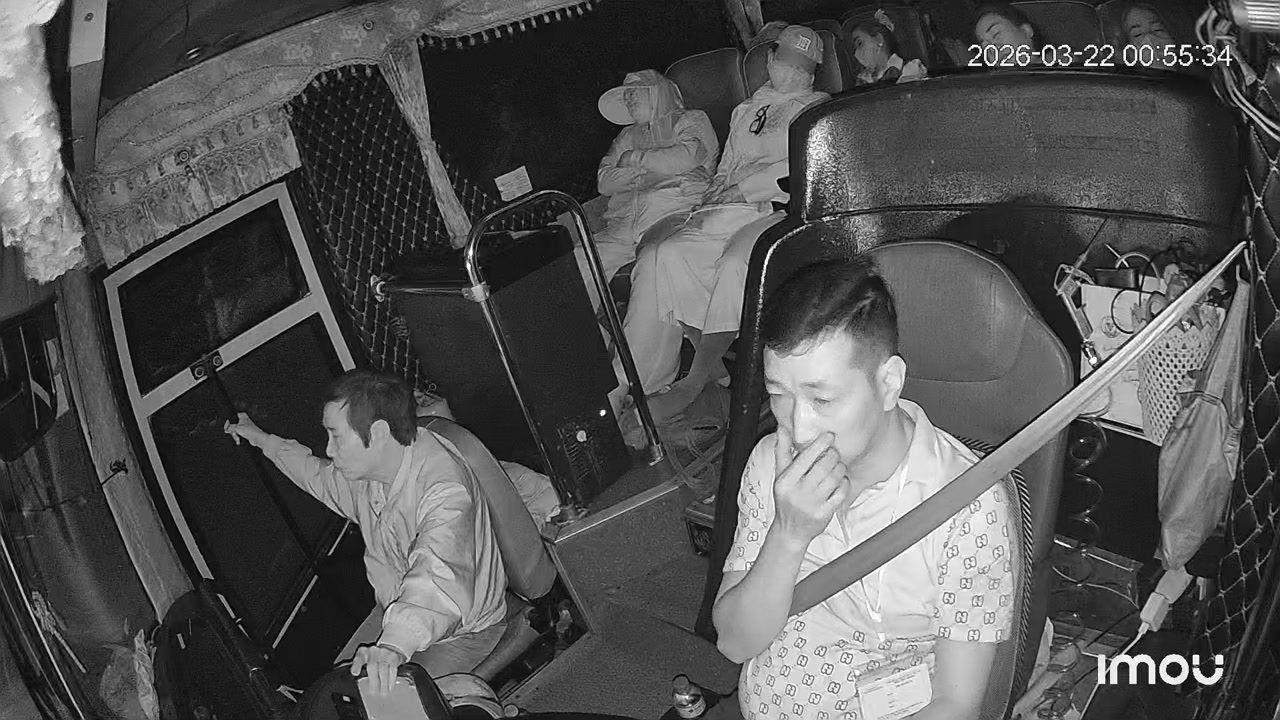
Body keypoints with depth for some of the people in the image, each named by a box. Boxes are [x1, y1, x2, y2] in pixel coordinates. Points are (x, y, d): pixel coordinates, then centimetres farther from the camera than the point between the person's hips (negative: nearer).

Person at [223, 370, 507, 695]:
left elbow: (437, 576, -52)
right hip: (395, 614, 7)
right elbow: (319, 476, 20)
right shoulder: (365, 469, -7)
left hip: (462, 629, -7)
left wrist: (394, 647, -68)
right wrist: (261, 439, 24)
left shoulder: (444, 489, -35)